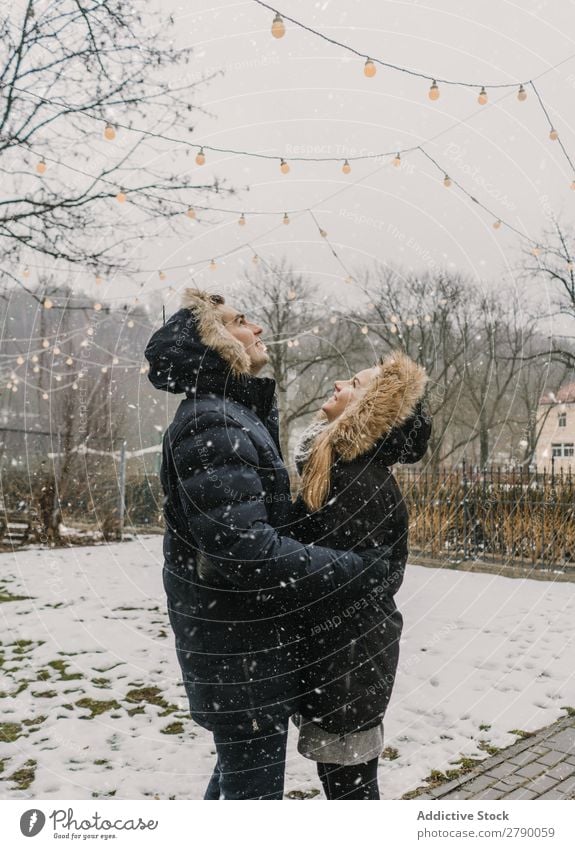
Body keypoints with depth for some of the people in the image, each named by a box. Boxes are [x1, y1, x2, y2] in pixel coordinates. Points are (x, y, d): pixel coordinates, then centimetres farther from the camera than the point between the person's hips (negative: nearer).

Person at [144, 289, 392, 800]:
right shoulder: (210, 424, -21)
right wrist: (355, 569, -20)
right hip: (239, 653, -10)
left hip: (251, 641, 10)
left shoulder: (241, 417, 12)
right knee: (255, 785, 5)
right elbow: (246, 550, -29)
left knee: (241, 769, 25)